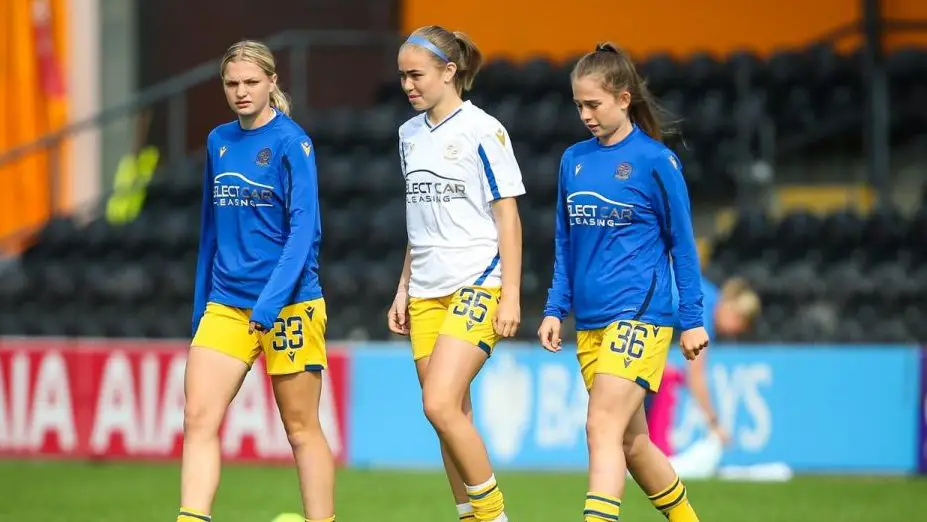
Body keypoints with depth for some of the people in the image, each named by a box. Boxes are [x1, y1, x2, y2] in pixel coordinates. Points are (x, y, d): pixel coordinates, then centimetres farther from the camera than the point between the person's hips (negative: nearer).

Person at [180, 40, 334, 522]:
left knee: (301, 427, 4)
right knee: (199, 418, -9)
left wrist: (272, 300, -24)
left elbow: (304, 228, -14)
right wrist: (201, 304, 19)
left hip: (289, 303, -5)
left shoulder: (291, 142, -8)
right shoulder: (219, 142, 10)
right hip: (225, 303, 5)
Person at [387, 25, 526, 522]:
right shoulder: (410, 133, 12)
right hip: (427, 292, 7)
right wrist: (403, 288, 17)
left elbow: (507, 217, -7)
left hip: (478, 283, -7)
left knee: (440, 405, -19)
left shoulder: (482, 131, -7)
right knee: (453, 416, 4)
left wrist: (511, 295, -12)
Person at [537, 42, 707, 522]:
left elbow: (681, 243, -2)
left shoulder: (655, 160, -6)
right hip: (590, 322, 6)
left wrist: (692, 319, -2)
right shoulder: (574, 160, 9)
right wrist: (555, 308, 10)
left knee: (603, 426, -19)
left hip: (639, 314, -6)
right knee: (631, 441, 12)